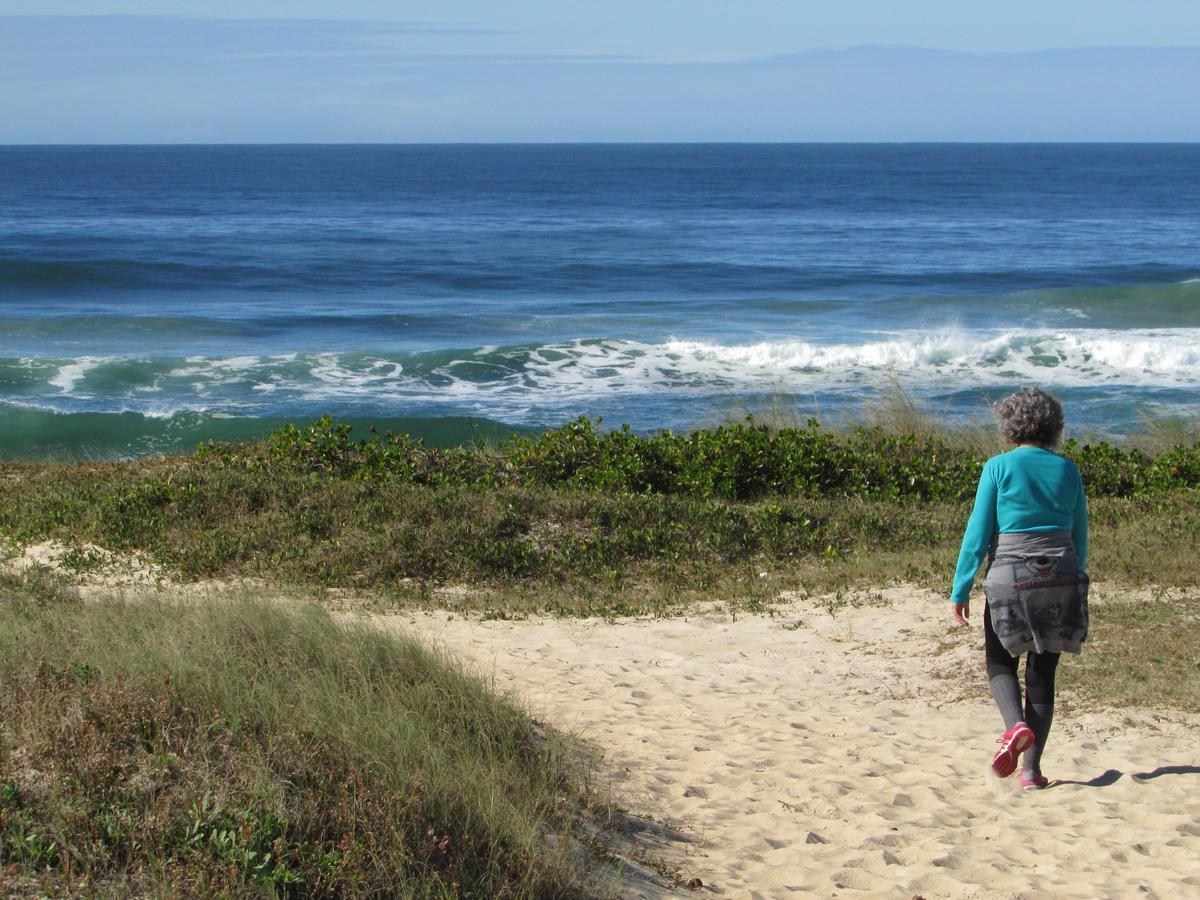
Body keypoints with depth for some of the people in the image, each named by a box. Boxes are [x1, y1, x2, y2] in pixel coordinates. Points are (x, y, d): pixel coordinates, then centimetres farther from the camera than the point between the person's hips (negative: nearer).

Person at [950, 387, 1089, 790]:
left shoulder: (1000, 467, -4)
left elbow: (978, 533, -6)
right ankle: (1031, 770, 7)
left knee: (1000, 662, 15)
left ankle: (1016, 726, -14)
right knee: (1042, 672, 10)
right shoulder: (1067, 469, 5)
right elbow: (1080, 537, 9)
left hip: (1012, 576, -3)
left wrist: (960, 590, -1)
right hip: (1062, 576, 3)